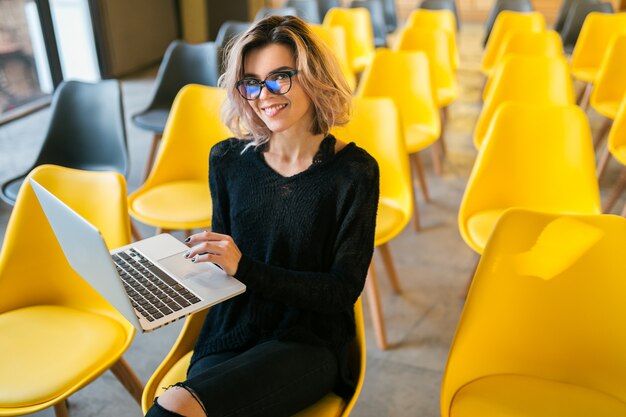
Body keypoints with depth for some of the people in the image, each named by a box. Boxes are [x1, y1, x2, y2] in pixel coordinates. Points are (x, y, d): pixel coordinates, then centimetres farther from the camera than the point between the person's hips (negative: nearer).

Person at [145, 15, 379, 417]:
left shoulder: (354, 171, -7)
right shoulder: (228, 160, 3)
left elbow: (343, 291, -9)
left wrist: (244, 267, -20)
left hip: (307, 343, -3)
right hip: (230, 335, 3)